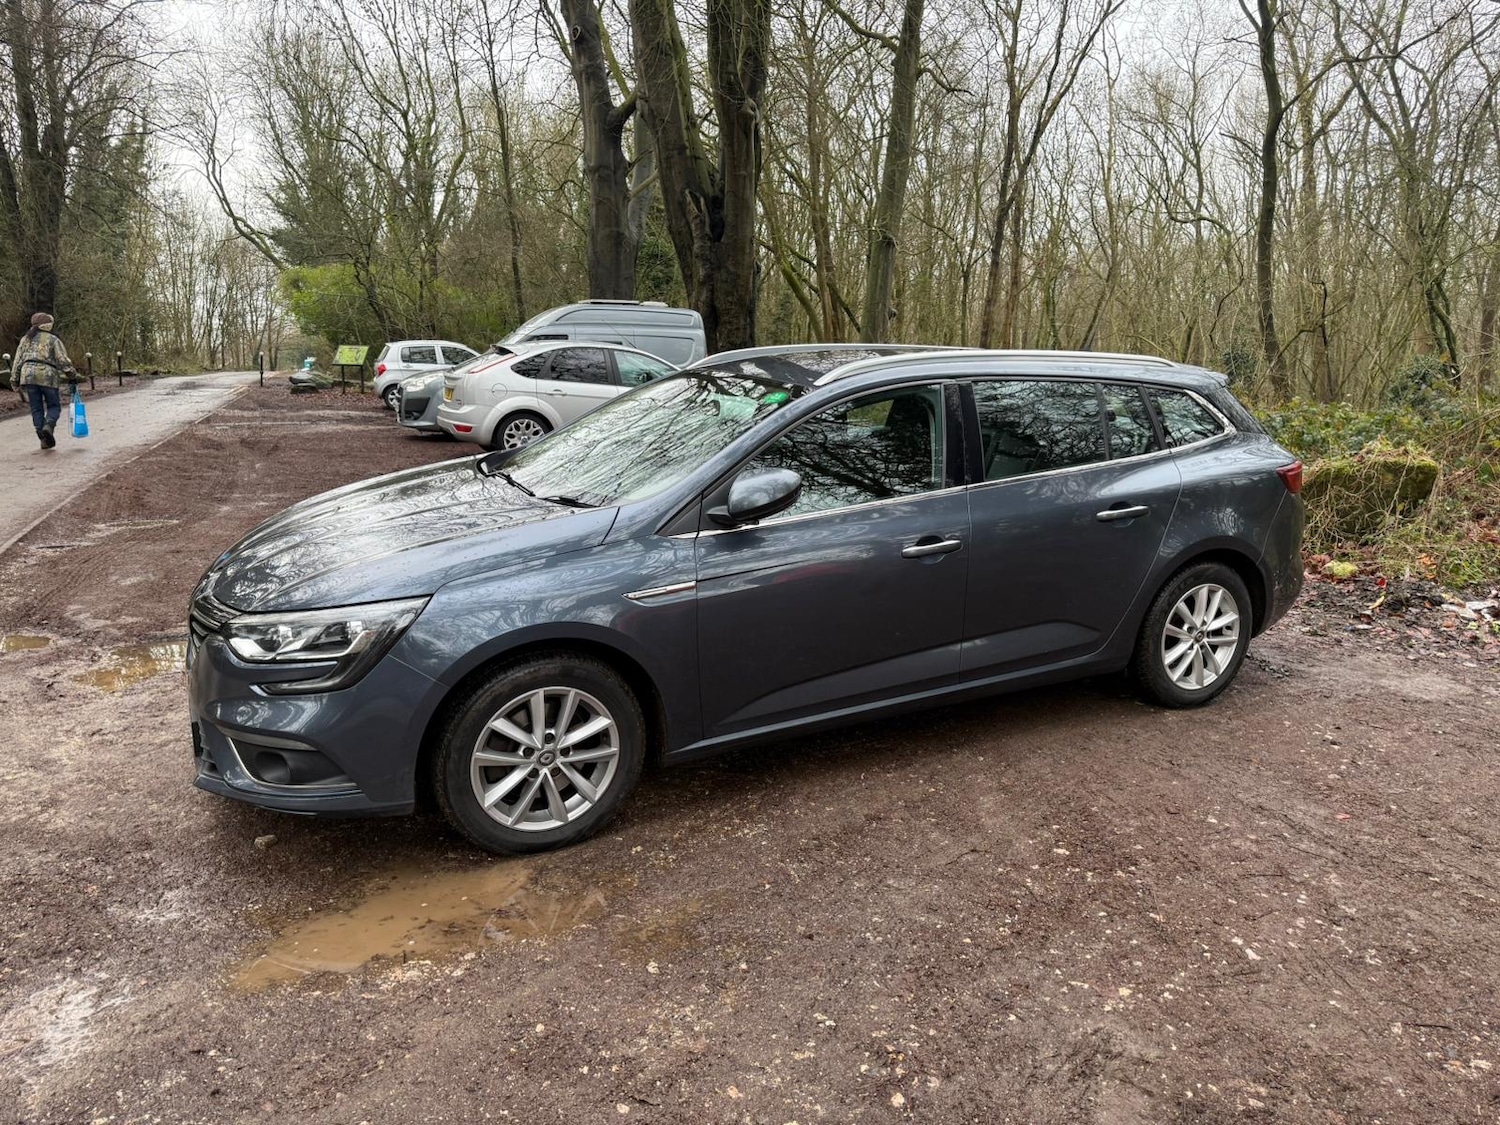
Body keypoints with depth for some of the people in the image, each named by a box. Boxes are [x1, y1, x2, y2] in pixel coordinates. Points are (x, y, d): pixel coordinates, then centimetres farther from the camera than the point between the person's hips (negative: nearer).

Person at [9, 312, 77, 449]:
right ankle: (48, 426, -21)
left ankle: (44, 439, 5)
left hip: (28, 375, 3)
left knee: (36, 409, 8)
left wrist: (15, 381, 17)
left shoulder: (25, 339, 17)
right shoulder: (53, 340, 5)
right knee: (54, 406, 8)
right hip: (48, 375, -3)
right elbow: (63, 360, -4)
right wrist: (72, 376, 1)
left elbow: (17, 361, 15)